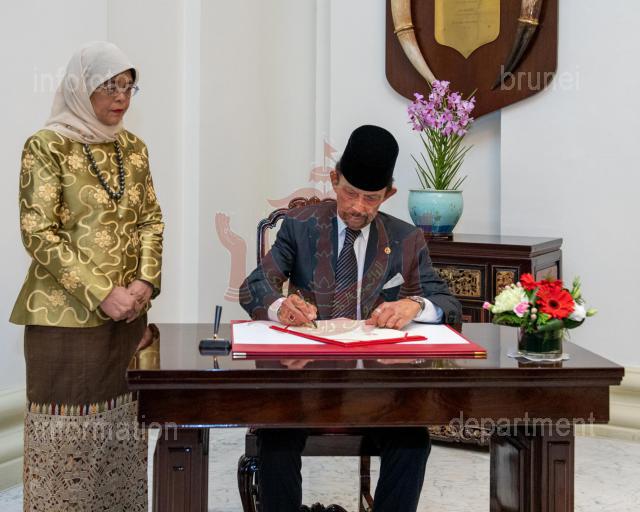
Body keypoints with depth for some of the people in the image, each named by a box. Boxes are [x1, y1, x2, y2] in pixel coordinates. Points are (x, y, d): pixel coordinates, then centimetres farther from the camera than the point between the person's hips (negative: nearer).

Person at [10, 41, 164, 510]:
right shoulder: (47, 146, -6)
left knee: (120, 429, 9)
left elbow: (150, 219, 13)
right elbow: (38, 233, -12)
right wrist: (100, 294, -16)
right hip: (66, 314, -5)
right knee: (67, 431, -1)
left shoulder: (133, 148, 11)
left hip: (128, 311, 5)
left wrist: (146, 282, -5)